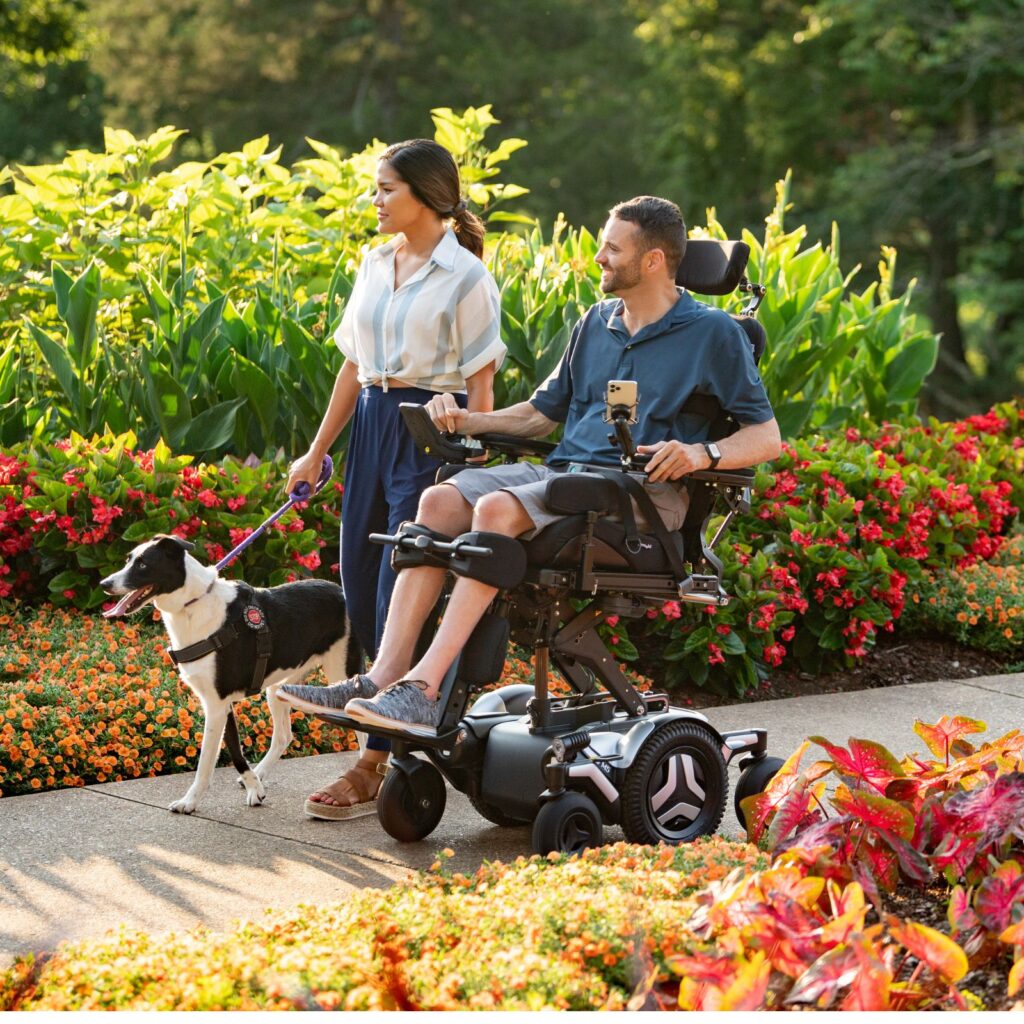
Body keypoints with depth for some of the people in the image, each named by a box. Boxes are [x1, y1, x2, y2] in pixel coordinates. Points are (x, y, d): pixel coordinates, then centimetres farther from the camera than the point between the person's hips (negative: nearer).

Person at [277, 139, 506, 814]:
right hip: (371, 424, 8)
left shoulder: (464, 277, -8)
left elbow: (480, 385, -8)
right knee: (360, 582, 8)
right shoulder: (376, 264, 13)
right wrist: (317, 452, 14)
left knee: (400, 586, -9)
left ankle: (376, 767, -6)